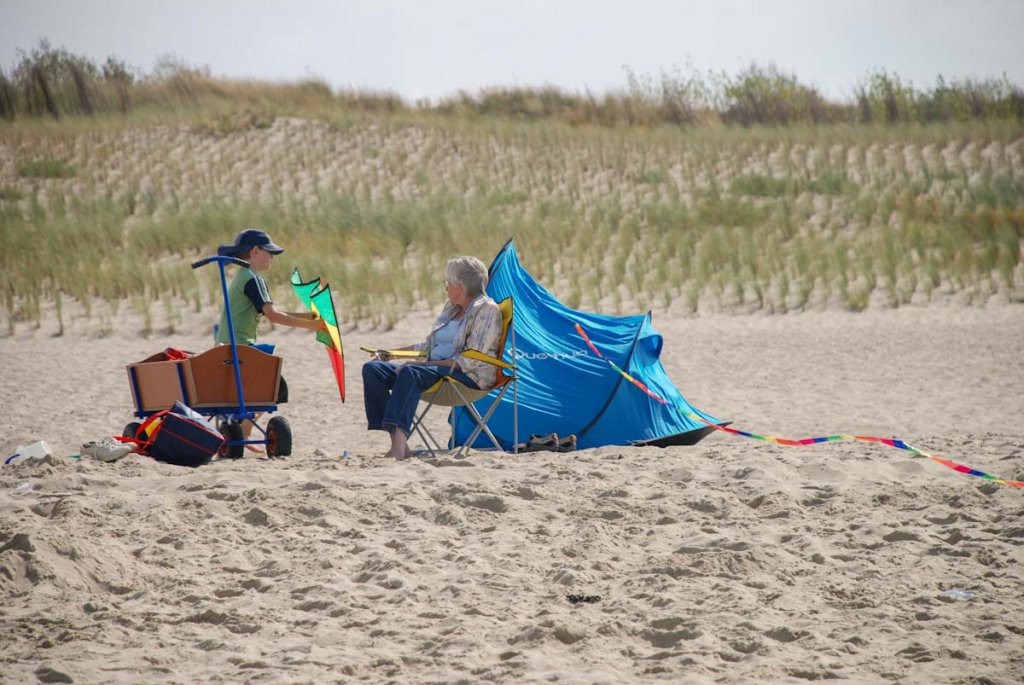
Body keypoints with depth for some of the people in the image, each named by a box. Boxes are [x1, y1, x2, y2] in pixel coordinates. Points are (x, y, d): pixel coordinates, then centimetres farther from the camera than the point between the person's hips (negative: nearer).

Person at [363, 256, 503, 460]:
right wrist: (393, 353, 24)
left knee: (410, 372, -37)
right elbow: (430, 344, 32)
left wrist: (424, 363, -20)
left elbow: (472, 360, -16)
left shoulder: (486, 309, -6)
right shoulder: (451, 307, 21)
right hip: (436, 369, 9)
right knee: (373, 369, -9)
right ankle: (399, 445, -24)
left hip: (470, 377, -9)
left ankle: (398, 447, -51)